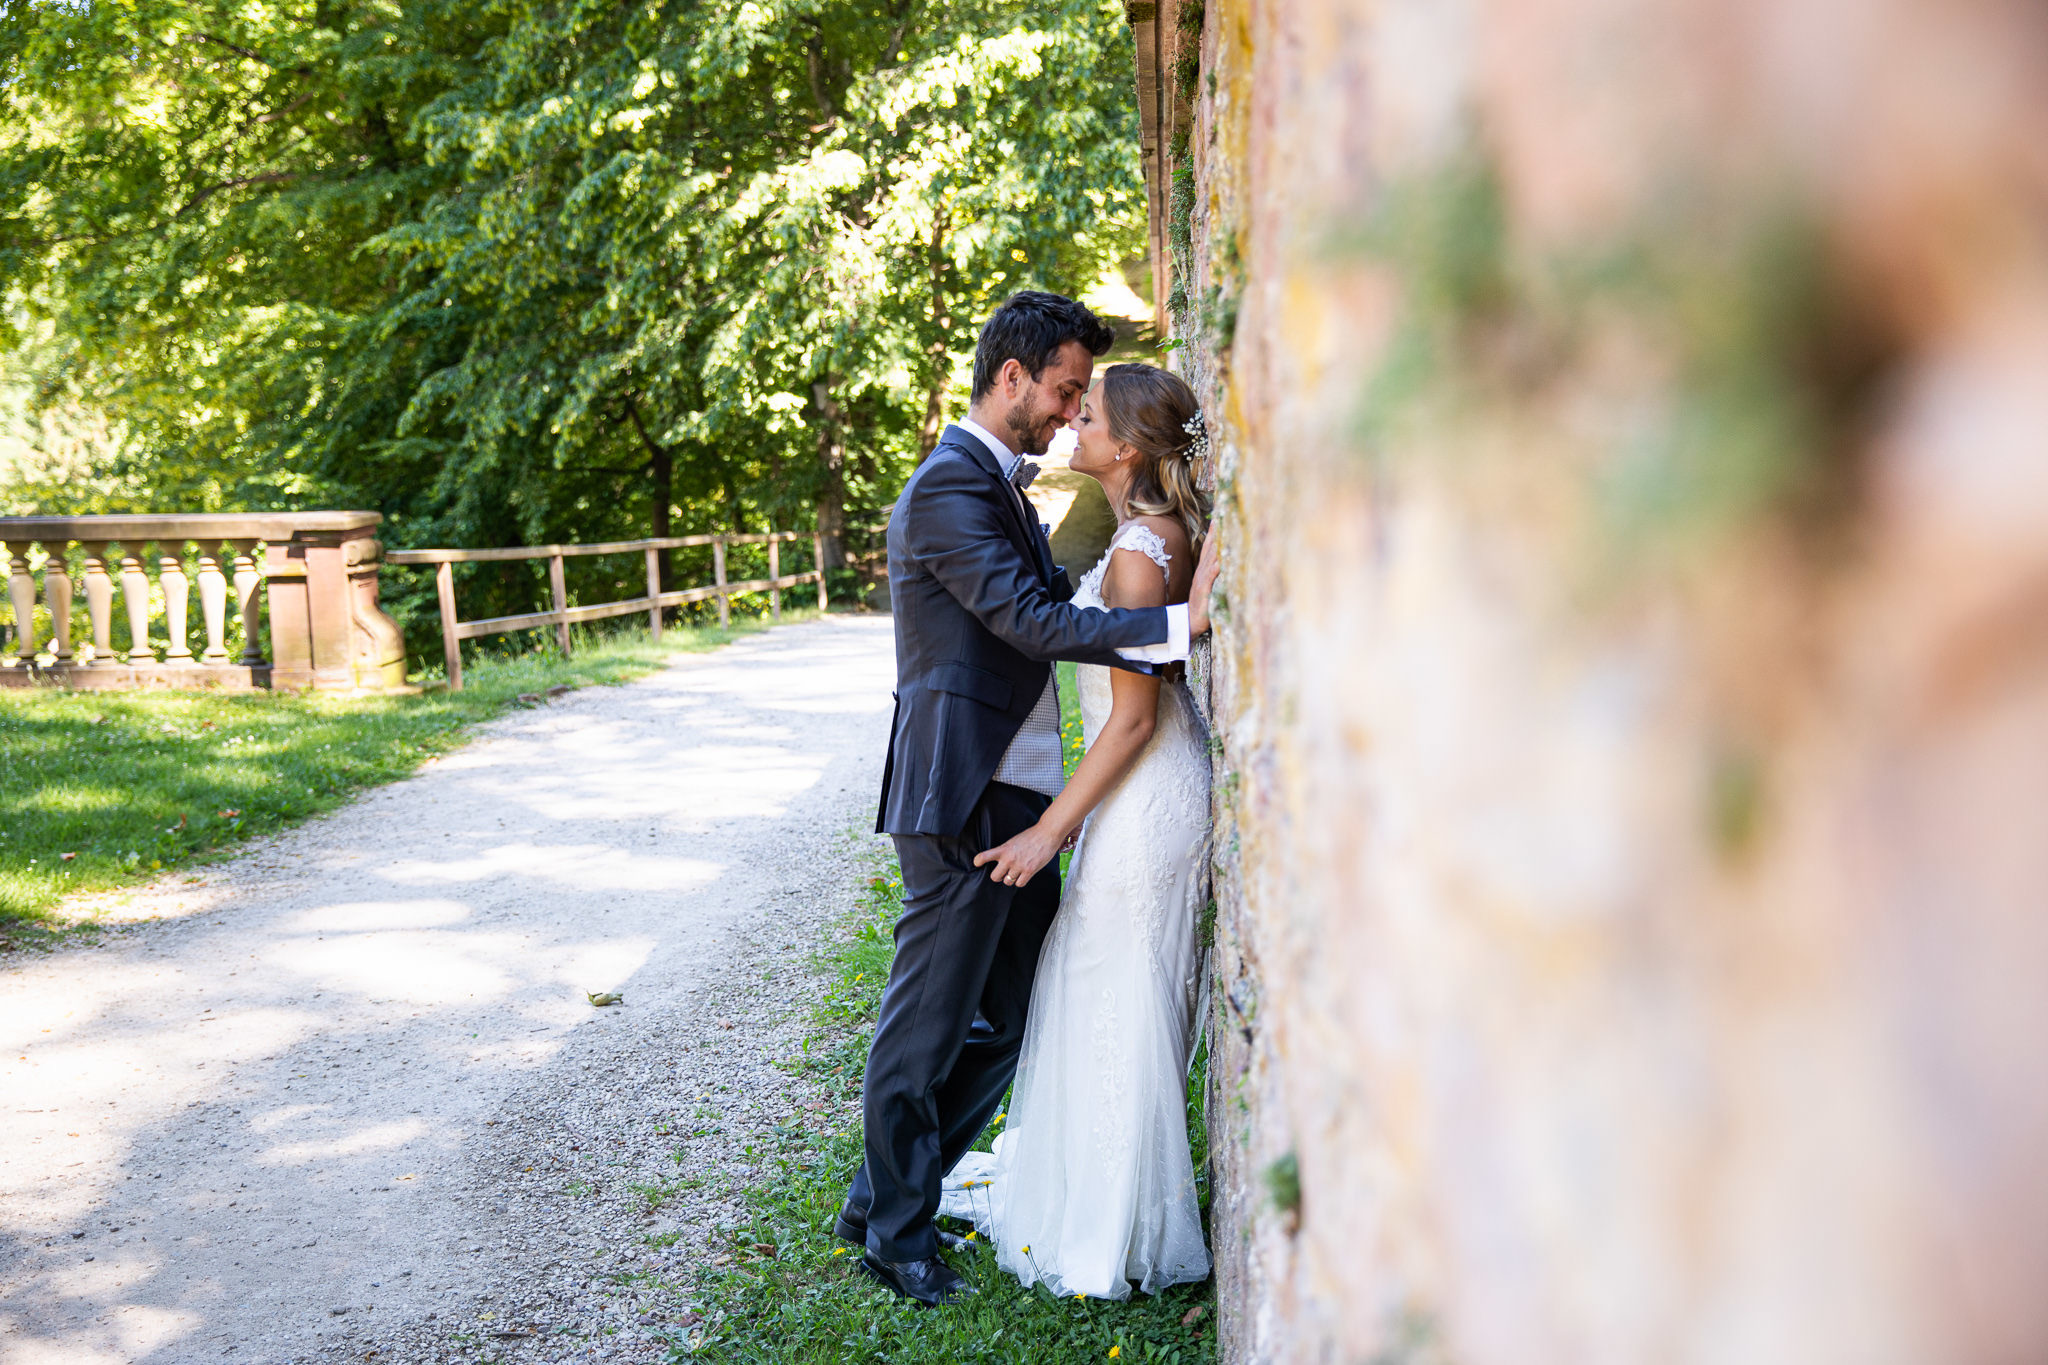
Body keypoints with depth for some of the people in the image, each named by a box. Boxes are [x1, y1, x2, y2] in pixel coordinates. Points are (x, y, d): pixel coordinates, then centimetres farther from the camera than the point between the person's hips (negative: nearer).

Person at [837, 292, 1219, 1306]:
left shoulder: (1000, 483, 18)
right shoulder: (950, 485, -15)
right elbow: (1033, 621, -24)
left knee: (1011, 1016, 16)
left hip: (1018, 802, 10)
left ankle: (891, 1194, 30)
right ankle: (893, 1231, 19)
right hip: (963, 802, -10)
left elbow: (1047, 601, 16)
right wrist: (1178, 625, -28)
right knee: (926, 1027, 3)